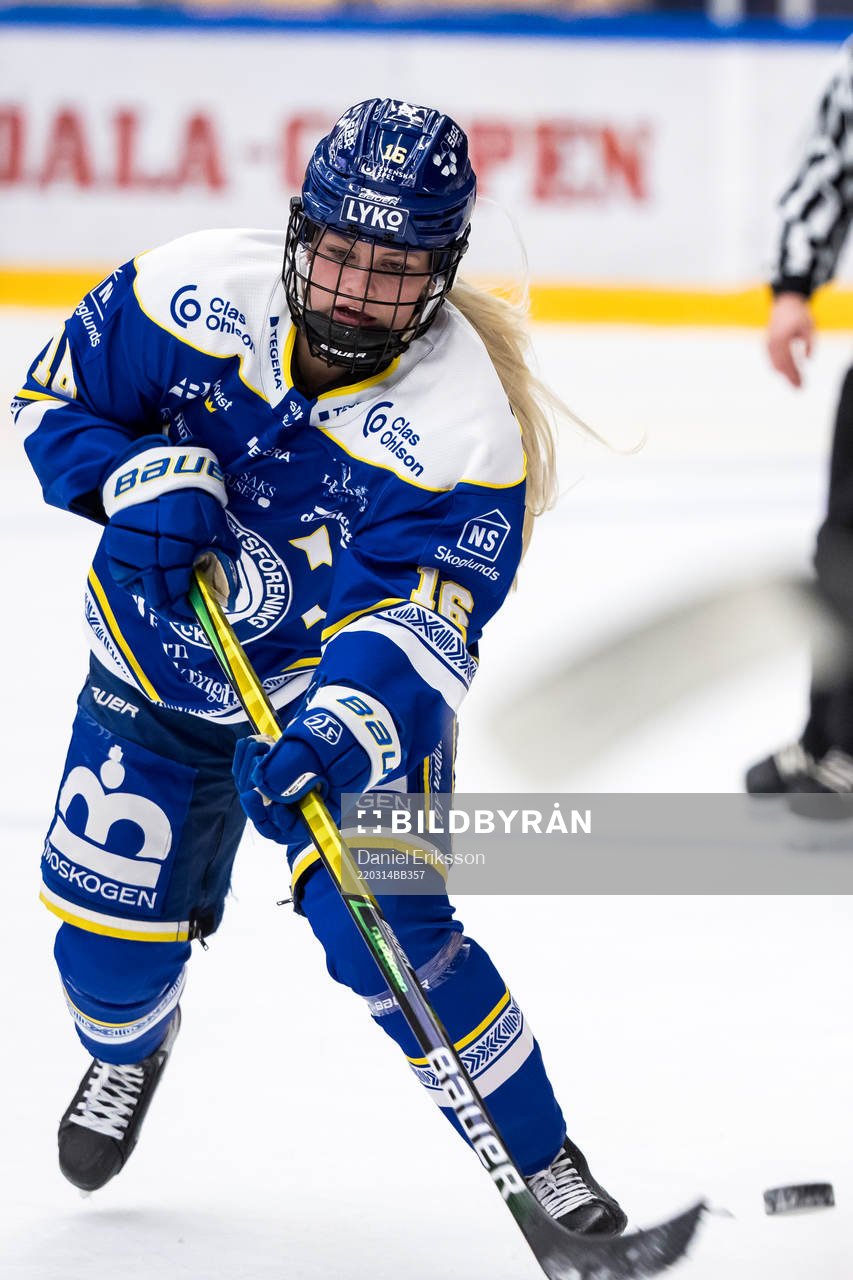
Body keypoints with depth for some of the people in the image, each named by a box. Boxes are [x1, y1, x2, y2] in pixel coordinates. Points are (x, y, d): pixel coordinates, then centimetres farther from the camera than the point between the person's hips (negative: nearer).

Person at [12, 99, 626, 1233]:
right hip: (162, 657, 3)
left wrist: (349, 724, -50)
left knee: (386, 933, -18)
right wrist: (135, 475, -24)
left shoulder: (465, 427, -26)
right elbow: (54, 393, -5)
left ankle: (546, 1162, 0)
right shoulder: (196, 292, -19)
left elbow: (418, 622, -32)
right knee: (112, 912, 2)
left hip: (342, 690, -3)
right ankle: (126, 1053, 40)